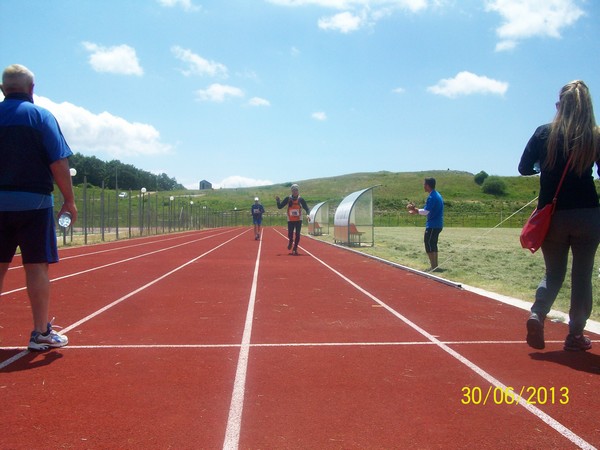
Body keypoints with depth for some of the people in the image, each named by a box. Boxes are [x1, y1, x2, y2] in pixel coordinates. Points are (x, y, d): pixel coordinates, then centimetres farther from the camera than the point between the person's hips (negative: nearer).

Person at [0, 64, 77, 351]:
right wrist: (69, 201, -4)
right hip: (33, 202, -4)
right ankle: (41, 333, 6)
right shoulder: (41, 116, -3)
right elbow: (58, 163, -10)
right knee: (36, 266, 0)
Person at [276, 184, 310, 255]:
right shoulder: (288, 199, -3)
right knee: (290, 235, -2)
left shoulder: (301, 199, -3)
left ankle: (295, 248, 8)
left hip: (298, 220, 0)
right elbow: (280, 207, -1)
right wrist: (278, 201, -19)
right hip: (290, 220, 0)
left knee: (297, 235, -5)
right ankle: (290, 242, 33)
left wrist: (308, 214, -20)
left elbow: (306, 208, -1)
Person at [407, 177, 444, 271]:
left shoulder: (431, 197, -18)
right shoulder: (437, 195, 14)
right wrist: (415, 210, 15)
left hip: (432, 225, -10)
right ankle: (435, 265, 20)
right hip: (437, 224, 10)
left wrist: (414, 209, -11)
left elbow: (426, 211, -23)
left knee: (429, 245, -5)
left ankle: (433, 267, -5)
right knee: (433, 245, 15)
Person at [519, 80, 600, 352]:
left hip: (552, 215, 1)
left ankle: (537, 314, -9)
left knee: (553, 273, 15)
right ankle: (575, 335, 15)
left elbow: (524, 168, 2)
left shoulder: (543, 133, -3)